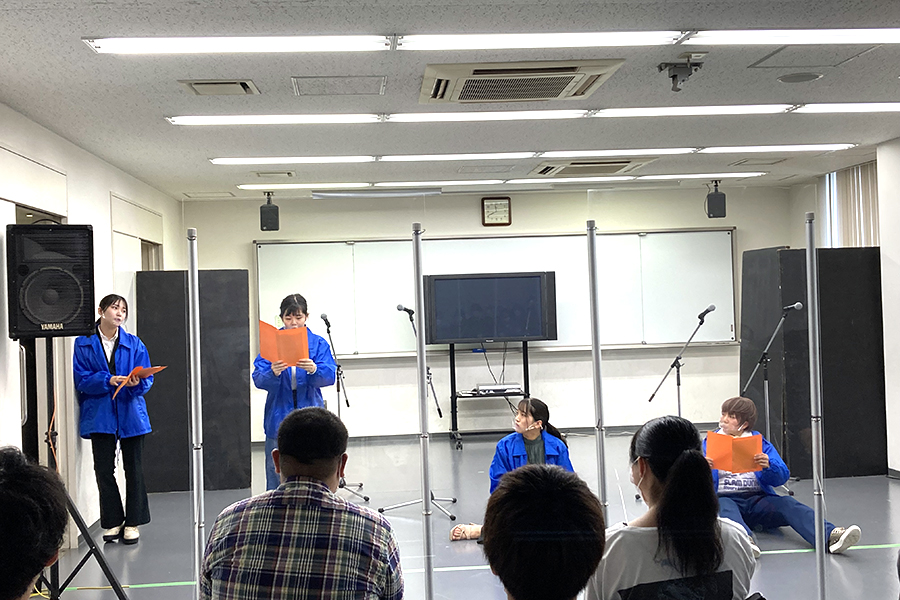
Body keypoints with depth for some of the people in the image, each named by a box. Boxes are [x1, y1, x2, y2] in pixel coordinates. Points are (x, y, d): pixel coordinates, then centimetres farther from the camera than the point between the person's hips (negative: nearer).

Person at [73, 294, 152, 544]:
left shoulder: (134, 343, 4)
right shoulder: (83, 344, 0)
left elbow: (147, 378, 0)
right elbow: (81, 380, -6)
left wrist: (137, 383, -22)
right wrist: (108, 380, -20)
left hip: (131, 413, 1)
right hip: (100, 416, -1)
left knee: (134, 469, 5)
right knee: (104, 470, 5)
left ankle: (132, 523, 15)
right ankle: (112, 521, 18)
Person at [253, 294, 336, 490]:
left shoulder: (318, 344, 4)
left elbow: (329, 376, -10)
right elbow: (258, 380, -7)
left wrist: (313, 370, -31)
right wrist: (273, 373, -29)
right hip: (279, 418, 0)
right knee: (277, 477, 1)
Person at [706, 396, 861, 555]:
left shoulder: (759, 441, 15)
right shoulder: (710, 443, 13)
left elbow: (782, 477, 7)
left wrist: (768, 466, -16)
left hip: (757, 499, 2)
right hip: (725, 498, -2)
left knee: (786, 503, -27)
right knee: (724, 507, -37)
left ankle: (830, 536, -48)